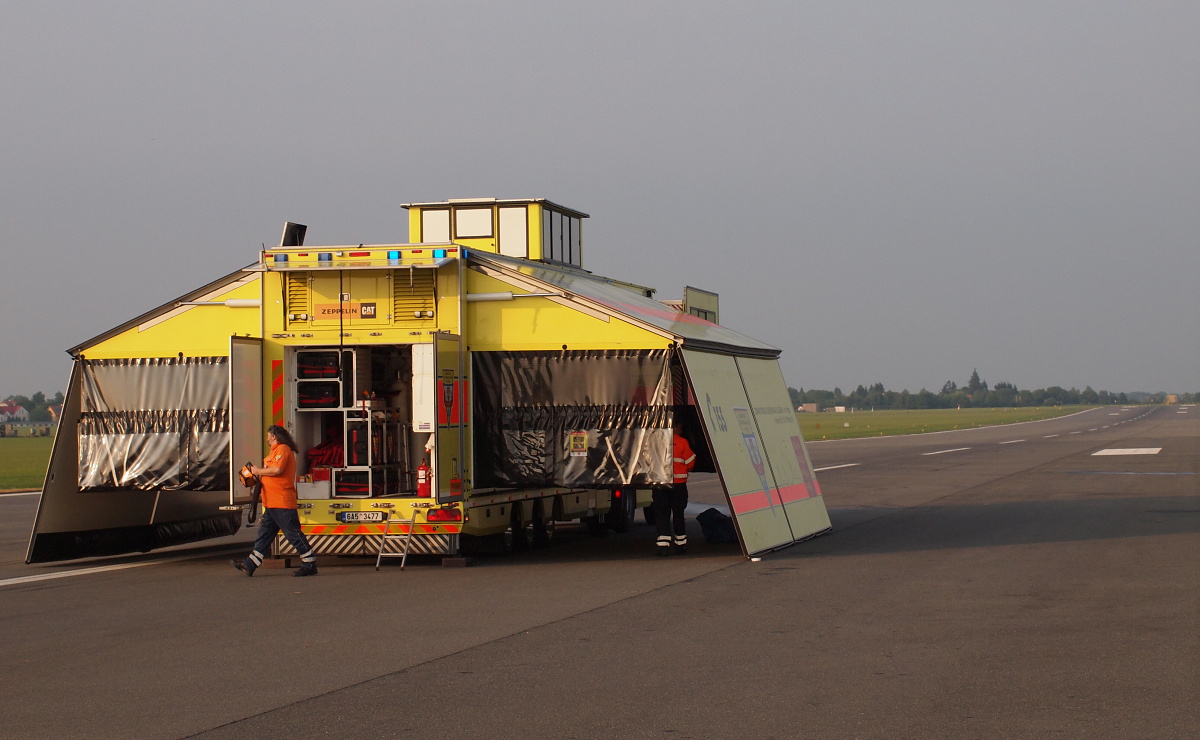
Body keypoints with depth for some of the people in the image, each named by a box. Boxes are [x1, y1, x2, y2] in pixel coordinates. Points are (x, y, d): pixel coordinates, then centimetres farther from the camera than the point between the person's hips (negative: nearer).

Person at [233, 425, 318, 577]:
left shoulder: (283, 449, -10)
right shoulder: (275, 451, 23)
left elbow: (277, 469, -23)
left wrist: (259, 471, -10)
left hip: (282, 503, -11)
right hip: (272, 504, 11)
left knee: (293, 533, -8)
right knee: (265, 533, 10)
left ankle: (309, 565, -4)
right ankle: (250, 564, 11)